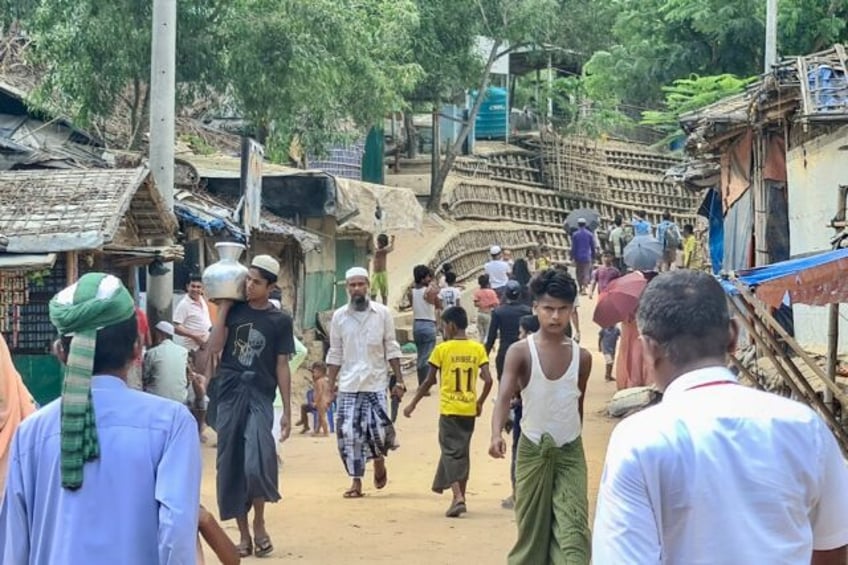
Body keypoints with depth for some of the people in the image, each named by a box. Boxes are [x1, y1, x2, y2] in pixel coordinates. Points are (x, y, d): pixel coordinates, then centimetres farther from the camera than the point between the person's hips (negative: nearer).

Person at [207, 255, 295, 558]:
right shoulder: (233, 310, 6)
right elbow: (214, 348, -6)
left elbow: (282, 366, 4)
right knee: (231, 465, 3)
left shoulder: (280, 320, 3)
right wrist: (223, 307, -5)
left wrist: (287, 411, 1)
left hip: (259, 396, -2)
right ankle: (243, 533, 15)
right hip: (229, 394, 2)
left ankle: (259, 523, 5)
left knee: (257, 463, -19)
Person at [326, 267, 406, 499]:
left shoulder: (382, 313, 1)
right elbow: (335, 355, 9)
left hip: (376, 383, -1)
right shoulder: (339, 316, 5)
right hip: (348, 384, 1)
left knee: (379, 428, -9)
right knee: (349, 433, -3)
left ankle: (379, 461, 23)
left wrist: (399, 381, -2)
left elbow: (391, 349, 4)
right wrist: (330, 386, 5)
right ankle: (356, 482, 6)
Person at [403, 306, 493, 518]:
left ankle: (458, 497, -20)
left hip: (449, 409, -4)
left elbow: (429, 381, -3)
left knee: (451, 452, -3)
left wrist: (413, 404, 8)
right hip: (469, 409, 4)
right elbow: (488, 380, -4)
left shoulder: (442, 349, -7)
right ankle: (460, 496, 21)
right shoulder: (477, 348, 2)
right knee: (463, 451, 16)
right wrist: (480, 403, 13)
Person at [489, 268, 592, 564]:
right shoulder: (521, 352, -11)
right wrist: (497, 434, -40)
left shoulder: (582, 357, -2)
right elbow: (504, 396, -24)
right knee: (531, 525, 8)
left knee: (573, 527, -8)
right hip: (532, 449, -1)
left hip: (570, 451, 1)